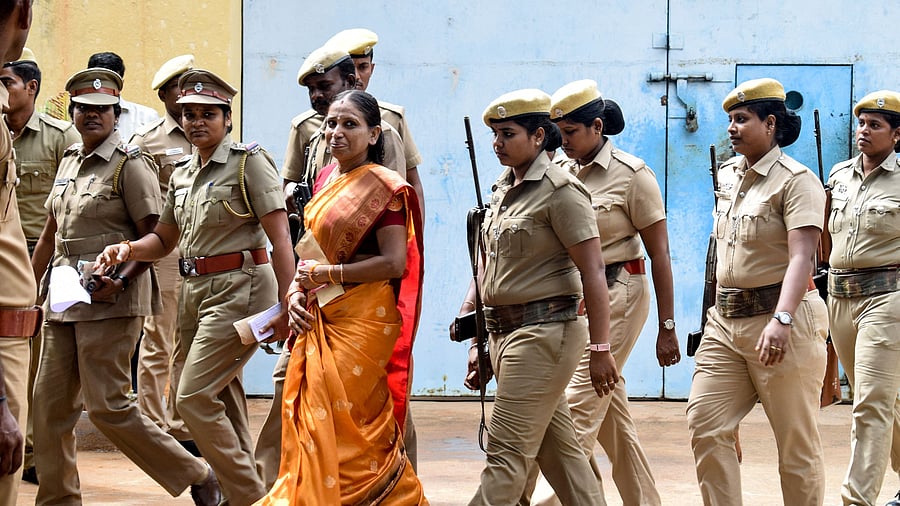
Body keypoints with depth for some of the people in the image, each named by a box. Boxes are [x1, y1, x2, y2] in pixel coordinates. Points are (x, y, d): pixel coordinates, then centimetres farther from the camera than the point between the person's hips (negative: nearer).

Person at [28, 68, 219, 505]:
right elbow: (52, 232, 23)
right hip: (64, 296, 8)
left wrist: (120, 280, -23)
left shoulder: (130, 164, -7)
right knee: (50, 401, 6)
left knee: (105, 405, -9)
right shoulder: (69, 162, 16)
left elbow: (155, 237, -11)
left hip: (110, 298, -8)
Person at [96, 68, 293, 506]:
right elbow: (165, 239, 21)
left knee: (193, 397, -14)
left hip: (238, 288, -8)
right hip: (195, 290, 8)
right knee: (223, 403, 10)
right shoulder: (182, 175, 15)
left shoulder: (248, 161, -7)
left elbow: (279, 236, -11)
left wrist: (286, 305, -17)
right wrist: (128, 249, -1)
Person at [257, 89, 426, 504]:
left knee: (346, 427, -6)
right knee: (310, 423, 7)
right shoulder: (326, 179, 13)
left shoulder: (382, 187, -10)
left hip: (361, 321, -7)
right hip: (318, 319, 8)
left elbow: (394, 263, -17)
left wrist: (327, 274, -16)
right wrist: (295, 291, 0)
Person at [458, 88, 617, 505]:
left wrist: (600, 349, -18)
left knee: (506, 452, -9)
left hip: (543, 332, -8)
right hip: (504, 331, 8)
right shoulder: (501, 191, 15)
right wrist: (478, 344, 17)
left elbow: (592, 271, -14)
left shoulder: (559, 190, -10)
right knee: (557, 448, 11)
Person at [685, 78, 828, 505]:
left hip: (781, 318, -7)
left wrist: (781, 319, -35)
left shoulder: (796, 180, -11)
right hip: (725, 322, 7)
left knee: (797, 442, 0)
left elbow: (802, 256, -22)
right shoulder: (727, 174, 13)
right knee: (705, 425, -2)